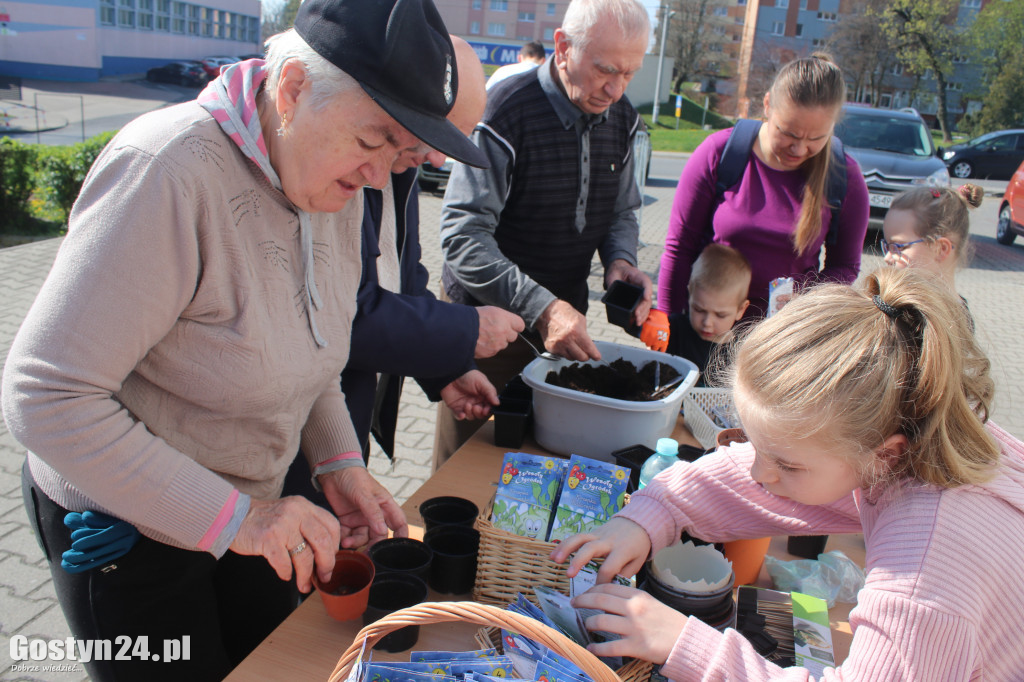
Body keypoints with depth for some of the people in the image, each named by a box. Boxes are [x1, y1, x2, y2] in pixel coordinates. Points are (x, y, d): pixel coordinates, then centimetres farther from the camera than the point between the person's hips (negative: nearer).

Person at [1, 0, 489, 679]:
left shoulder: (335, 183, -6)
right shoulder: (167, 171, -30)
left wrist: (339, 461, -4)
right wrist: (230, 517, -30)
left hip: (245, 504, 7)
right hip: (121, 519, -6)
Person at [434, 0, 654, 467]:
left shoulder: (621, 119, 2)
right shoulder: (506, 113, -19)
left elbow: (622, 211, 15)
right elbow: (463, 237, -25)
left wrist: (621, 260, -7)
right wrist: (541, 308, -34)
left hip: (564, 320, 6)